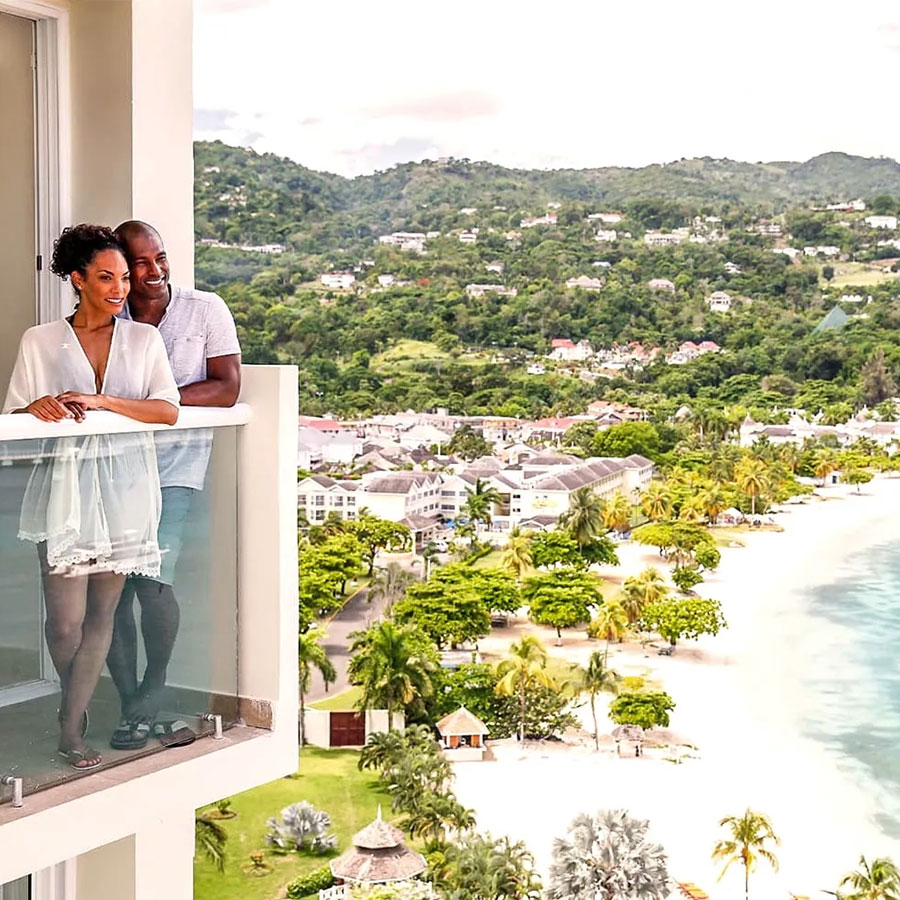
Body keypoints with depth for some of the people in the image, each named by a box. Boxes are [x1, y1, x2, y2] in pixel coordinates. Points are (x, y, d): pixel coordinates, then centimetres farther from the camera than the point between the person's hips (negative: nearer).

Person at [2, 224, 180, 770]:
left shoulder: (144, 339, 7)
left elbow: (169, 411, -4)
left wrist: (100, 401, -15)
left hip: (124, 484, 2)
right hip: (66, 483, -1)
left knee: (103, 611, 2)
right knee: (67, 619, -5)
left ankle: (70, 728, 11)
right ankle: (79, 706, 23)